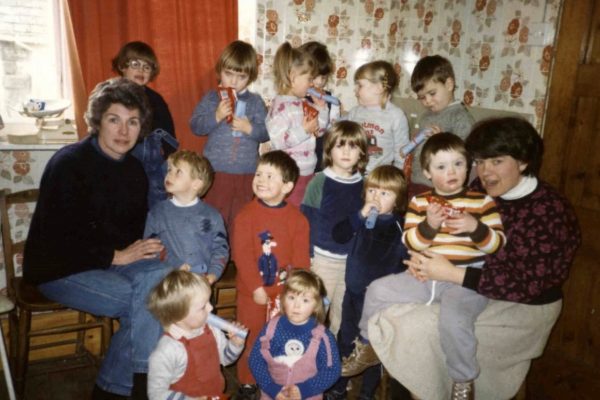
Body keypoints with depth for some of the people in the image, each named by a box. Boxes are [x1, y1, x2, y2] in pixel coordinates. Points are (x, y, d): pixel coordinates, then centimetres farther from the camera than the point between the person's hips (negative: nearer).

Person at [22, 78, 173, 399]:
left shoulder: (135, 170, 6)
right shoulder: (69, 163, -15)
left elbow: (135, 229, 14)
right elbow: (57, 239, -19)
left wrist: (143, 250, -8)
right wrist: (116, 256, -19)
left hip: (112, 261, 6)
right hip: (59, 269, -6)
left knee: (161, 275, -24)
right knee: (145, 299, -26)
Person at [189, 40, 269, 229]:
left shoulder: (255, 101, 4)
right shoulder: (211, 98, 1)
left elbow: (266, 133, 0)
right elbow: (195, 126, -5)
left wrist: (249, 128, -17)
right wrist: (216, 116, -19)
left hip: (246, 173, 1)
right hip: (216, 171, -1)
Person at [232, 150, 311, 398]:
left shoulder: (297, 218, -4)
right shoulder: (245, 215, -9)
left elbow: (301, 258, -4)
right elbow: (241, 255, -14)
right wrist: (256, 288, -18)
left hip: (285, 292, 1)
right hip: (252, 292, -1)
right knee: (250, 340, 12)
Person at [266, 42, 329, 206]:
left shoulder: (304, 103, 9)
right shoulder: (280, 106, -17)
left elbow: (318, 131, 20)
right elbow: (277, 141, -27)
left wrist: (321, 109, 8)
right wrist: (303, 130, -25)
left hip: (308, 173, 9)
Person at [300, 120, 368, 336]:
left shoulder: (363, 184, 2)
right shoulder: (319, 182, -8)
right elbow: (306, 219, -8)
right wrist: (307, 256, -9)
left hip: (354, 259, 4)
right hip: (324, 257, -3)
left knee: (345, 310, 17)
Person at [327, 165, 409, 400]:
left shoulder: (399, 225, -9)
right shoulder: (360, 218, 1)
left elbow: (404, 262, -12)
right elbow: (338, 236, -13)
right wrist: (360, 215, -21)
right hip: (353, 291, 4)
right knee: (345, 339, 17)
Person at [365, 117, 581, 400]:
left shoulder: (551, 212, -19)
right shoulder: (479, 191, -2)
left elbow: (527, 284, -24)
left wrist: (451, 274, -29)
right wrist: (423, 256, -18)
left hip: (519, 307, -6)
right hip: (470, 287, 7)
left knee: (422, 327, -24)